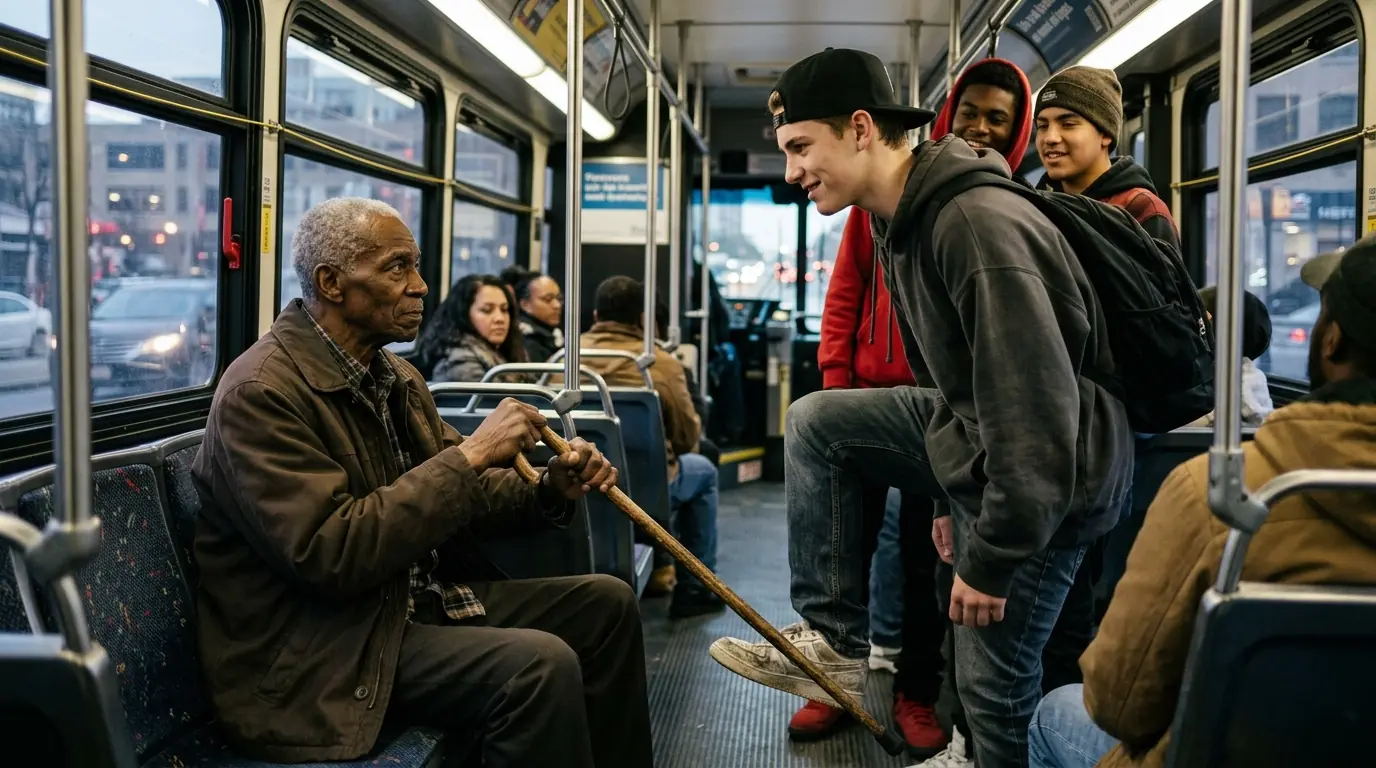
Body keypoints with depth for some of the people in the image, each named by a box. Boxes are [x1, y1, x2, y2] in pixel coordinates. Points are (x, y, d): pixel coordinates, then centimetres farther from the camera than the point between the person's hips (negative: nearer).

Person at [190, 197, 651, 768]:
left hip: (418, 600, 9)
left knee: (606, 603, 6)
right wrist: (470, 454, -25)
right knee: (540, 665, -27)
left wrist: (549, 491, -7)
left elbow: (455, 495, 14)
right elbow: (329, 555, -27)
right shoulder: (260, 393, -18)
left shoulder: (395, 376, 10)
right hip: (323, 652, -9)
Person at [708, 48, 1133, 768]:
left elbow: (1036, 410, -30)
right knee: (813, 422, 8)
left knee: (994, 686, 0)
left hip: (1049, 477, -9)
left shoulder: (979, 224, -28)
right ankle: (835, 641, 10)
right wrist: (956, 497, 19)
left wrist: (992, 559, -22)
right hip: (966, 432, 9)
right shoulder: (897, 221, 3)